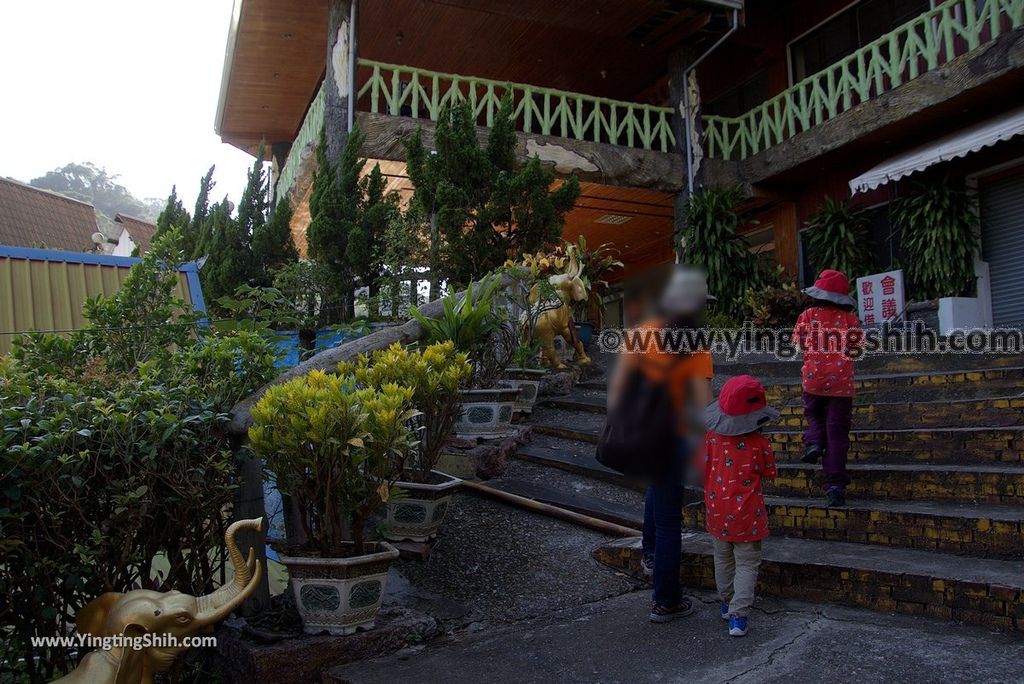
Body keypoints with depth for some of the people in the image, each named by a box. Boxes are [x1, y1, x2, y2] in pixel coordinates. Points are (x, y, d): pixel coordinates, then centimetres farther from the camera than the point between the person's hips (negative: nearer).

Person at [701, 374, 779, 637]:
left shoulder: (712, 437, -9)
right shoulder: (759, 443, -15)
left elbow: (704, 470, -1)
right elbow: (769, 473, -2)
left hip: (717, 510, 3)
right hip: (747, 514, -3)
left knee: (723, 559, 21)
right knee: (746, 564, 6)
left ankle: (726, 603, 35)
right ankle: (738, 615, -1)